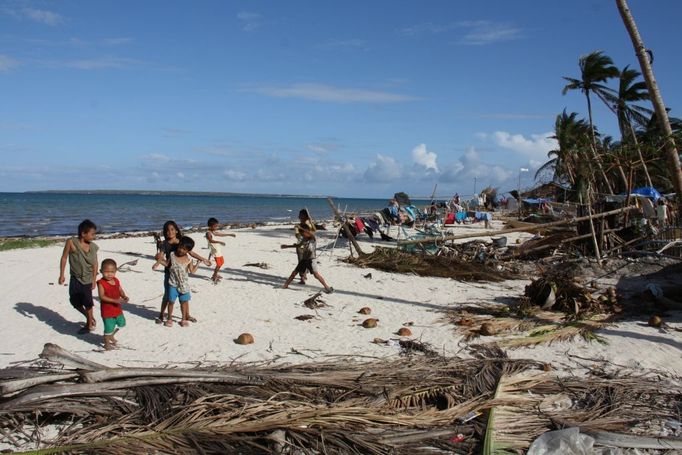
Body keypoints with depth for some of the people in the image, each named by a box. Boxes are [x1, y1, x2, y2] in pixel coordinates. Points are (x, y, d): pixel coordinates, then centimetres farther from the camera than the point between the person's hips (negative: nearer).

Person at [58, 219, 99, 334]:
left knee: (87, 303, 2)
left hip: (87, 280, -1)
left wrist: (94, 279, -2)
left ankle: (89, 324, 21)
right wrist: (62, 275, -7)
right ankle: (90, 318, 34)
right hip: (75, 278, 1)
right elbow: (64, 258, -7)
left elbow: (95, 263, -2)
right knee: (75, 302, 10)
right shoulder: (71, 242, -16)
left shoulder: (93, 247, -10)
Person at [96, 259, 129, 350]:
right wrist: (114, 301, -31)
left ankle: (111, 335, 44)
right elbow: (102, 296, -24)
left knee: (121, 323, 19)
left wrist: (124, 297, -13)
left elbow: (120, 291, 10)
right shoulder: (101, 283, -18)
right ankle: (107, 343, 27)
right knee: (109, 328, 4)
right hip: (107, 310, -6)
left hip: (117, 309, 6)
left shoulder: (116, 281, 1)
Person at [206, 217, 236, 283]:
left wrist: (230, 235, 32)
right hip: (215, 251, -10)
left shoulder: (214, 232, 13)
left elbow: (221, 234, 27)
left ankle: (215, 274, 35)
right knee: (219, 264, -7)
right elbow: (211, 240, -33)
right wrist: (220, 242, -44)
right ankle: (214, 277, 5)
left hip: (219, 250, 10)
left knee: (221, 262, 21)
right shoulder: (208, 233, -16)